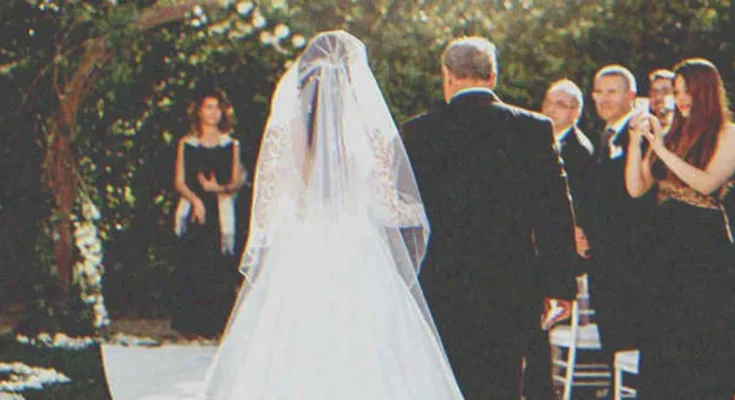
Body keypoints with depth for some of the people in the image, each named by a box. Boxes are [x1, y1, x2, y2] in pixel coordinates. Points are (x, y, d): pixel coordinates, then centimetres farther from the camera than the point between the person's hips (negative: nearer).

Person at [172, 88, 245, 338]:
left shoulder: (231, 145, 12)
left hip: (221, 212, 1)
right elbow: (179, 182, 5)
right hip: (193, 211, 0)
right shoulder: (186, 144, 10)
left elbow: (237, 181, 7)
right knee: (192, 266, -6)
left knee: (219, 268, -7)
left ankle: (215, 324, -1)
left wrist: (220, 188, -13)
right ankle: (190, 325, 0)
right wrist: (196, 200, -13)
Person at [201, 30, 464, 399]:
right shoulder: (373, 129, -2)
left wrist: (256, 260, 15)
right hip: (362, 271, -1)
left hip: (293, 265, 1)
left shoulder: (282, 129, 1)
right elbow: (388, 206, 0)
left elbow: (265, 209, 3)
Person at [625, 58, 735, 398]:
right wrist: (636, 140, -3)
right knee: (663, 341, 8)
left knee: (703, 340, -3)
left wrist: (662, 148, -16)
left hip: (706, 246, -6)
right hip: (665, 242, 6)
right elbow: (636, 188, 6)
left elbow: (707, 183, -18)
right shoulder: (671, 134, 11)